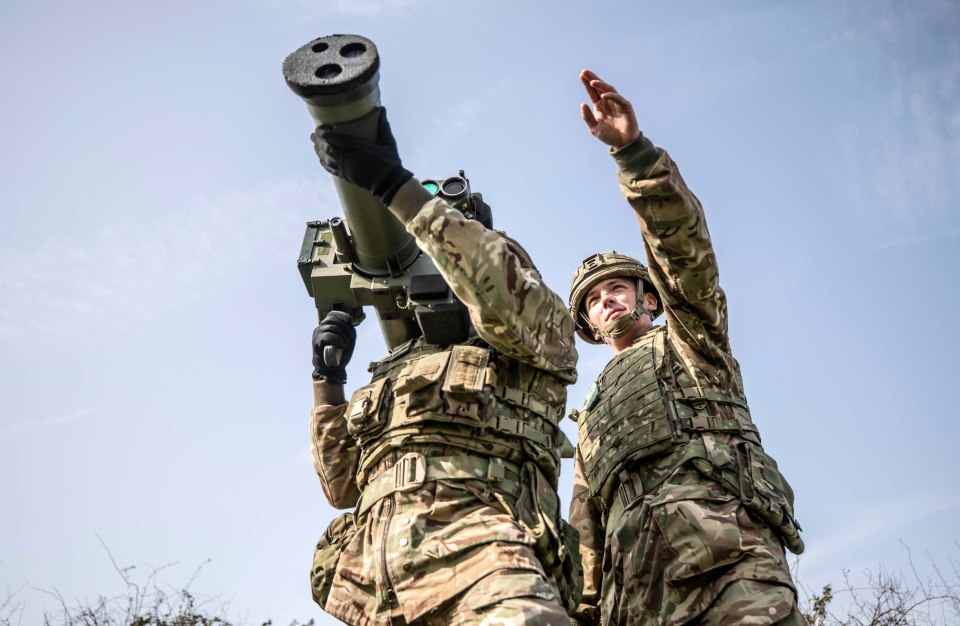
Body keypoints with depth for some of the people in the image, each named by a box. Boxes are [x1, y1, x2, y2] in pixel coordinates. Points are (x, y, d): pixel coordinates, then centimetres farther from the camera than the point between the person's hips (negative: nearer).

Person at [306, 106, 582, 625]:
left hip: (471, 539, -5)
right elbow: (342, 486, 33)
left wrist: (395, 185, -8)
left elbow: (499, 282, -6)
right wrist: (327, 378, 24)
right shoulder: (397, 375, 35)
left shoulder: (540, 331, 19)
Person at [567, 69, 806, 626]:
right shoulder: (593, 416, 34)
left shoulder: (686, 339, 22)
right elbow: (587, 533, 28)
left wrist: (633, 148, -8)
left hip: (726, 551, -4)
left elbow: (681, 236, 4)